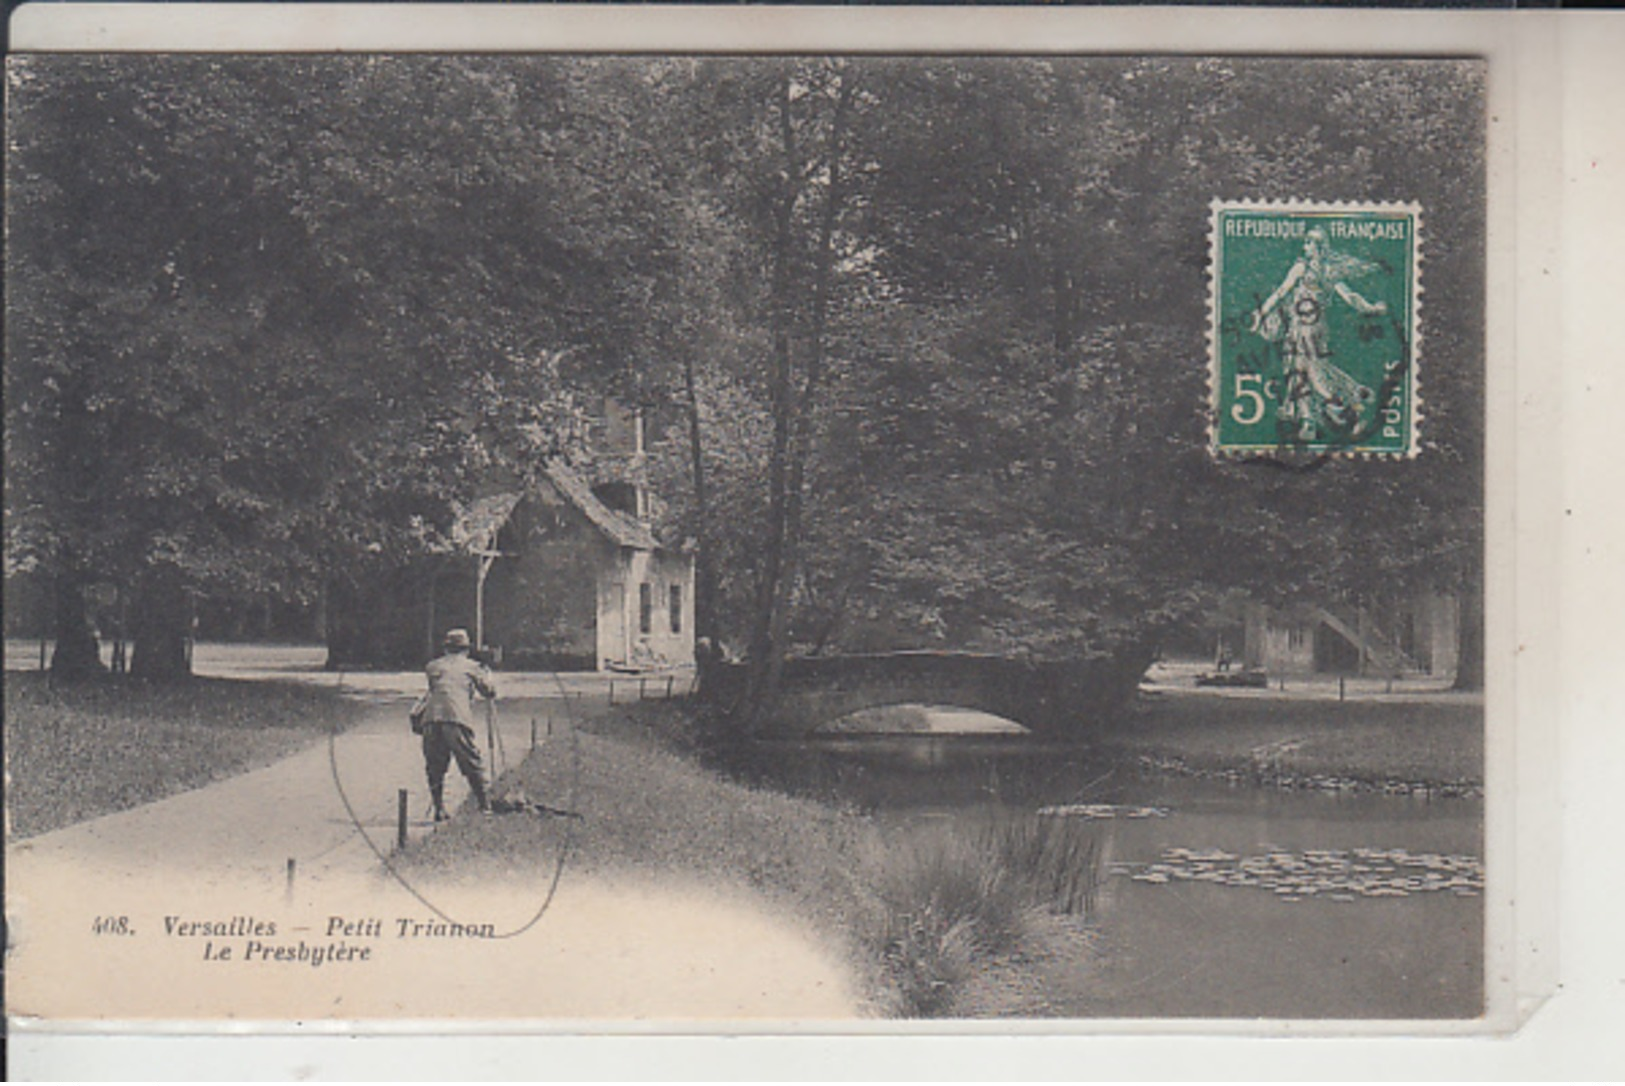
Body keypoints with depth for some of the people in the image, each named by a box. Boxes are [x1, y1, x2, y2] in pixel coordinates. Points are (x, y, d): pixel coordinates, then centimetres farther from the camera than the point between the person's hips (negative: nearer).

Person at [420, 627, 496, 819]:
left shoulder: (433, 666, 23)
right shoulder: (472, 666, 16)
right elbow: (490, 692, 20)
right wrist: (486, 673, 37)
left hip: (431, 719, 2)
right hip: (457, 720, -2)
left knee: (435, 768, 12)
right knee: (472, 766, 8)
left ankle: (439, 809, 7)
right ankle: (484, 806, 9)